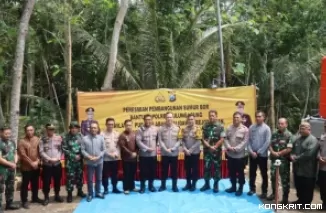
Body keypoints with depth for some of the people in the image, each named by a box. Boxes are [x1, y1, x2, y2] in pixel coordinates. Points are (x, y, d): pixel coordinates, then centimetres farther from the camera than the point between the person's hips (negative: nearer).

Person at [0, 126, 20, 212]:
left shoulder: (12, 143, 10)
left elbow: (15, 154, 18)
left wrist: (15, 163, -1)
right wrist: (11, 164, -13)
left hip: (11, 169, 8)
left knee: (11, 188, 17)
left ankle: (9, 203, 30)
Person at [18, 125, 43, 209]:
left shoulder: (37, 140, 4)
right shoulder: (22, 141, -9)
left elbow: (40, 151, 4)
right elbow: (23, 155, -15)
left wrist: (37, 161, -10)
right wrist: (31, 163, -16)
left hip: (36, 166, 4)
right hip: (26, 167, -4)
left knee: (35, 183, 16)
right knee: (25, 184, 3)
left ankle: (35, 198, 32)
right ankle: (24, 201, 12)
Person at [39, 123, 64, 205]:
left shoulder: (59, 138, 3)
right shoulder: (42, 140, -4)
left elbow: (61, 149, 3)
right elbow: (41, 152, -10)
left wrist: (58, 157, -12)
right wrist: (50, 159, -16)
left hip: (57, 163, 2)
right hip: (47, 164, -2)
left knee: (57, 180, 12)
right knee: (46, 181, 3)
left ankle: (57, 195, 28)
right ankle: (46, 197, 18)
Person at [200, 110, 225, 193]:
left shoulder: (220, 126, -5)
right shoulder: (205, 126, 2)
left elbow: (222, 139, -8)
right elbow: (203, 138, 1)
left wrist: (214, 147, -12)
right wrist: (209, 146, -11)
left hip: (217, 150, -2)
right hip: (207, 150, 2)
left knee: (217, 167, 5)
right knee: (206, 167, 7)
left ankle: (216, 185, 16)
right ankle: (207, 184, 21)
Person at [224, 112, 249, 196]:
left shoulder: (245, 129, -7)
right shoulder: (229, 128, 6)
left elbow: (245, 142, -13)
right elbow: (225, 139, 4)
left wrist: (236, 149, -20)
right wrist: (228, 147, -13)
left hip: (239, 155, -4)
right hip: (230, 154, 5)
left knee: (240, 173, 5)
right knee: (231, 172, 15)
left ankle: (240, 188, 18)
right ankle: (233, 186, 29)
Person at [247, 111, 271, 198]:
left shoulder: (266, 128, -8)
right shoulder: (251, 127, 3)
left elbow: (267, 142, -13)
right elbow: (248, 140, 2)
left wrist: (258, 152, -14)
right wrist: (251, 151, -9)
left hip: (262, 155, -3)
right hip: (252, 154, 3)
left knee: (264, 174, 7)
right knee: (252, 173, 13)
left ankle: (264, 191, 18)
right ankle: (252, 189, 28)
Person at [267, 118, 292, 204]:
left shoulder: (289, 135, -10)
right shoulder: (274, 134, 7)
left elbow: (289, 149, -16)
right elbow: (270, 145, 9)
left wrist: (279, 153, -12)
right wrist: (273, 152, -11)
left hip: (284, 160, -5)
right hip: (274, 159, 6)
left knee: (285, 179, 4)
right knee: (273, 177, 16)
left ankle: (285, 197, 14)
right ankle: (273, 193, 34)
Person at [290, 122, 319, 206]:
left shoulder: (313, 140, -14)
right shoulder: (297, 139, 13)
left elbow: (308, 154, -23)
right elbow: (292, 149, 17)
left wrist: (296, 158, -17)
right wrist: (292, 156, -6)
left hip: (307, 170, -8)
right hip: (297, 169, 8)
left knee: (307, 188, 5)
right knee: (298, 186, 19)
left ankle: (306, 203, 19)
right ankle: (300, 200, 35)